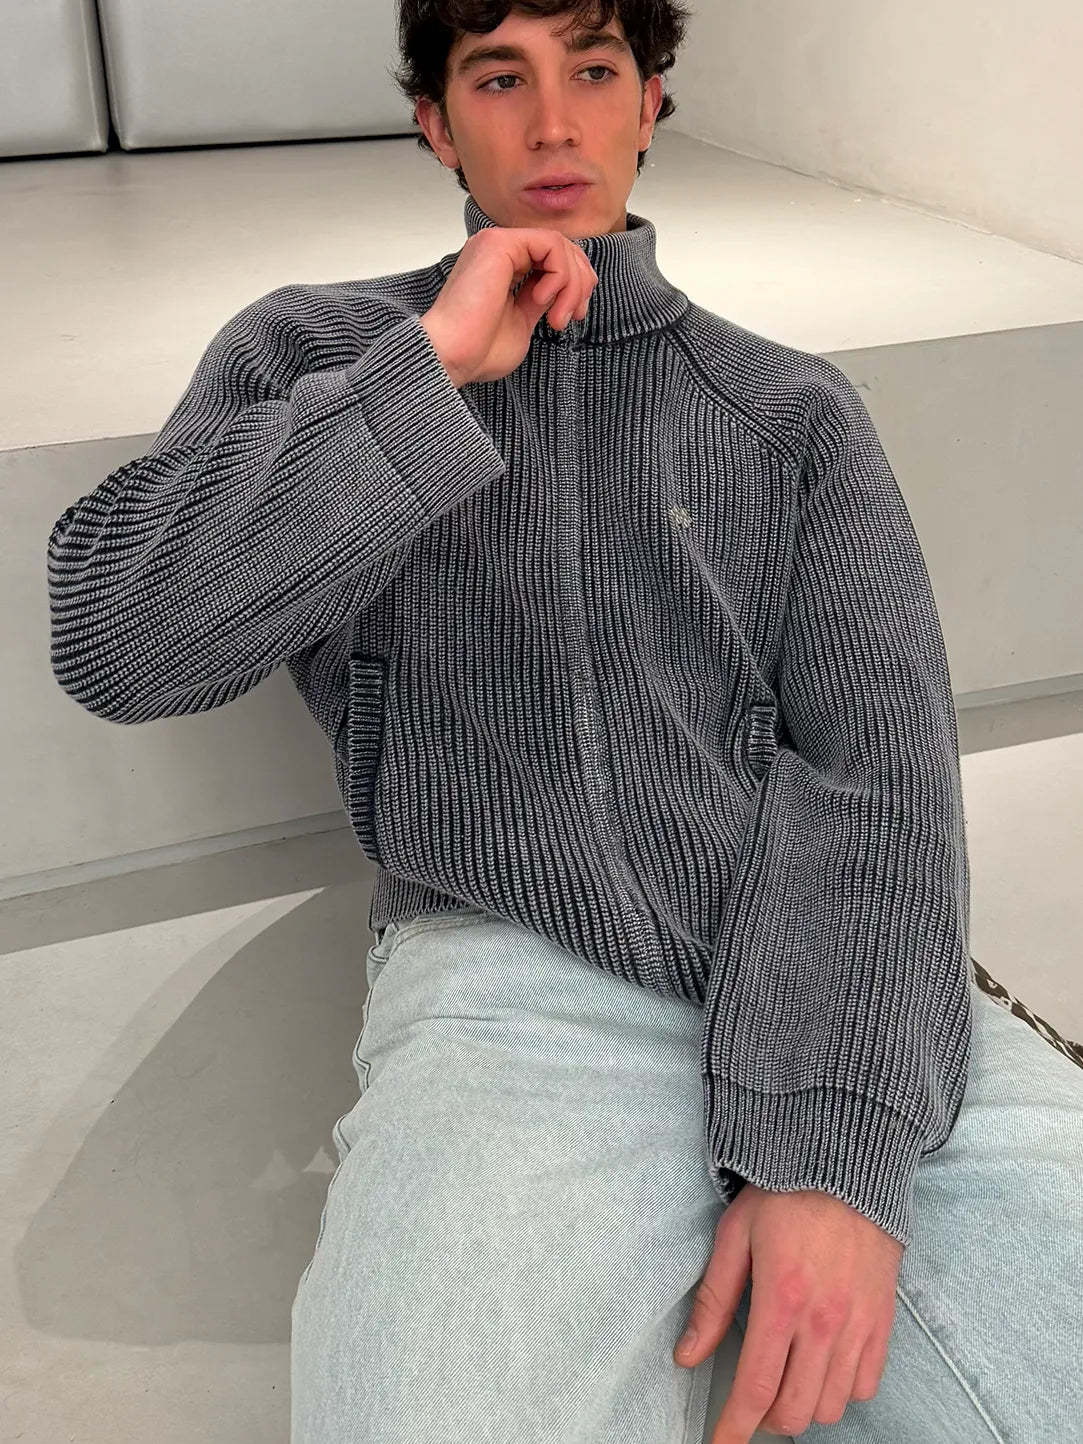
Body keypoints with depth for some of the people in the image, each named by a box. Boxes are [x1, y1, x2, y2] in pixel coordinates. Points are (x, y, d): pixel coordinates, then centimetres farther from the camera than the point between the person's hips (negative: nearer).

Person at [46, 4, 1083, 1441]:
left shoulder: (793, 410, 16)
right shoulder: (310, 355, 15)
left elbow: (878, 759, 4)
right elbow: (116, 645, -1)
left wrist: (833, 1146, -11)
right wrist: (427, 374, -4)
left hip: (834, 996, 3)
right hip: (510, 982, -2)